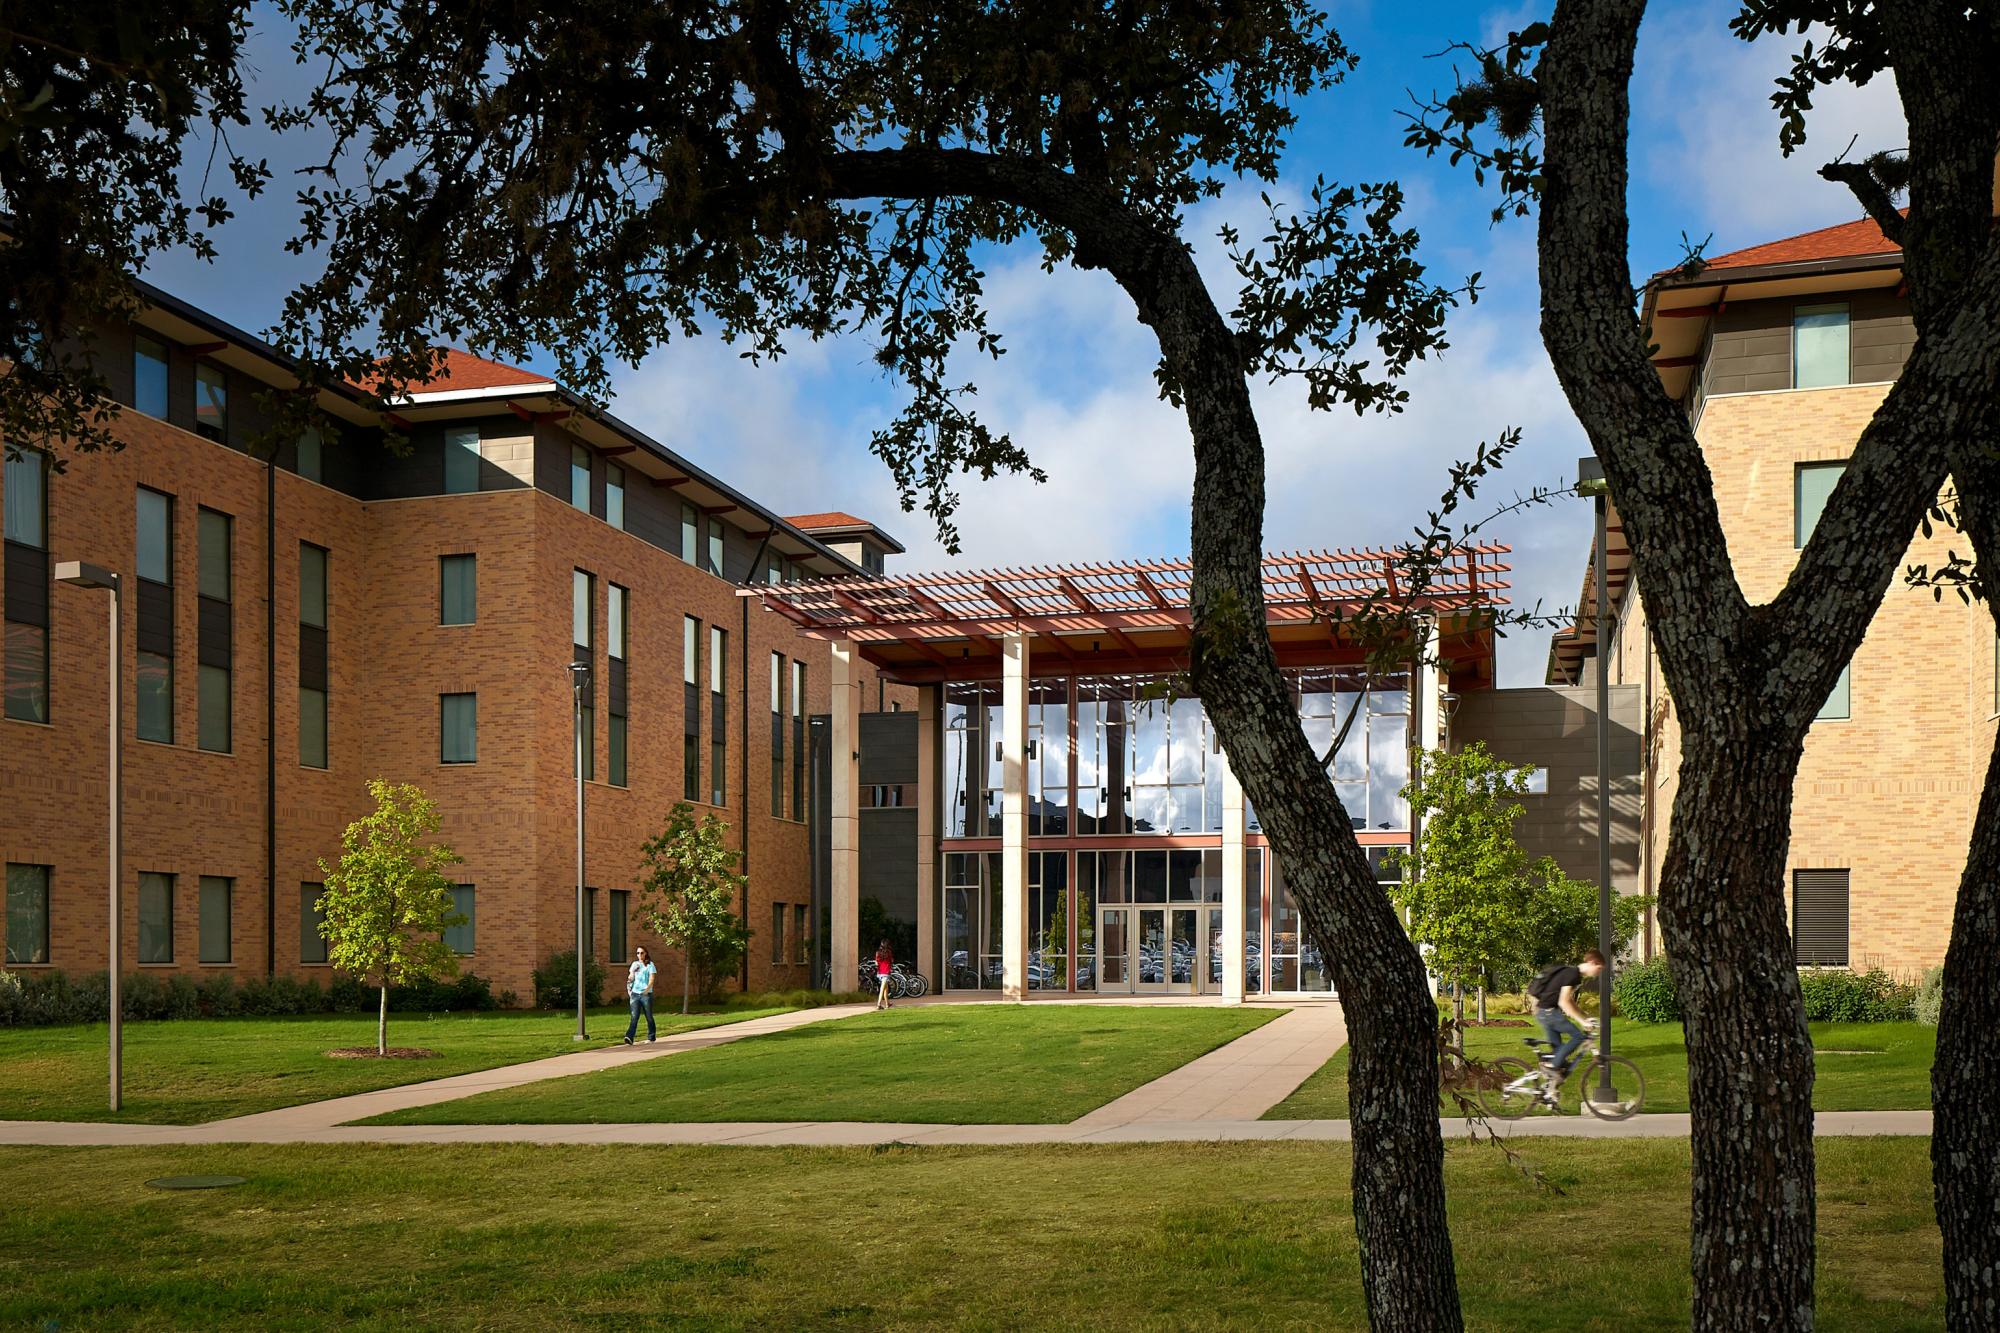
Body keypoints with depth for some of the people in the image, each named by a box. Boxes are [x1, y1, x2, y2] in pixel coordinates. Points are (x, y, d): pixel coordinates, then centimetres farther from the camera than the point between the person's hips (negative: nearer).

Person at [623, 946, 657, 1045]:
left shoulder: (650, 965, 0)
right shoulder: (635, 964, 14)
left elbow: (651, 979, -9)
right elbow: (630, 978, 17)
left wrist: (647, 989, -24)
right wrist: (629, 990, 6)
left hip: (646, 994, -3)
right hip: (635, 993, 3)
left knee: (649, 1017, 6)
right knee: (634, 1017, -8)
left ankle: (651, 1037, 19)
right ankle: (629, 1037, -19)